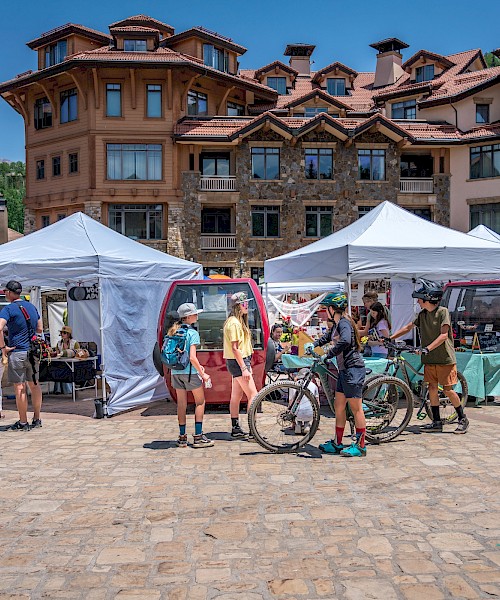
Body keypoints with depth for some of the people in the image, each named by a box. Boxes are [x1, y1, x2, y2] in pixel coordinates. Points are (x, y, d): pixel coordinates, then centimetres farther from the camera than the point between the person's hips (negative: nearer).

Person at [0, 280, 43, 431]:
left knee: (19, 387, -1)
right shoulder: (31, 306, 11)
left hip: (17, 352, -6)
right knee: (34, 385, 14)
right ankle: (37, 419, 21)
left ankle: (23, 422, 4)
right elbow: (39, 329, 19)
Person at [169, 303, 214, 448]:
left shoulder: (173, 331, 9)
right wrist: (203, 374, -9)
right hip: (189, 371, -6)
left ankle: (182, 437, 16)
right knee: (200, 402, 6)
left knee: (181, 403, 12)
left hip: (175, 372, 6)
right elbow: (192, 357, -18)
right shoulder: (192, 333, -13)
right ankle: (198, 437, 4)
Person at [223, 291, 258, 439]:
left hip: (241, 361, 10)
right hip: (238, 362, -10)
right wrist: (244, 368, -22)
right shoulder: (234, 323, -17)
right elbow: (235, 348, -21)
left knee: (236, 396, 12)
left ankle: (236, 429, 18)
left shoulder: (238, 321, 16)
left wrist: (247, 364, 20)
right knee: (253, 395, -10)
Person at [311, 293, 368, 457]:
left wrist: (328, 355, -29)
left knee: (356, 408, -2)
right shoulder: (336, 324, 14)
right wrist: (312, 346, 23)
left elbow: (345, 341, -35)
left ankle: (360, 446, 6)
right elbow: (327, 337, 34)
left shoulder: (344, 322, -16)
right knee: (338, 406, 13)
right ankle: (337, 444, 21)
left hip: (353, 369, -10)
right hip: (344, 370, 10)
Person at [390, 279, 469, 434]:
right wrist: (389, 338, 12)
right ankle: (436, 422, 13)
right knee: (432, 388, 5)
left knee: (448, 390, -3)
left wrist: (427, 348, -25)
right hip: (430, 359, 6)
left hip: (445, 358, -6)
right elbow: (408, 328, 18)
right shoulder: (422, 314, 9)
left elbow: (444, 335, -17)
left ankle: (463, 419, 14)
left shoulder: (443, 311, -10)